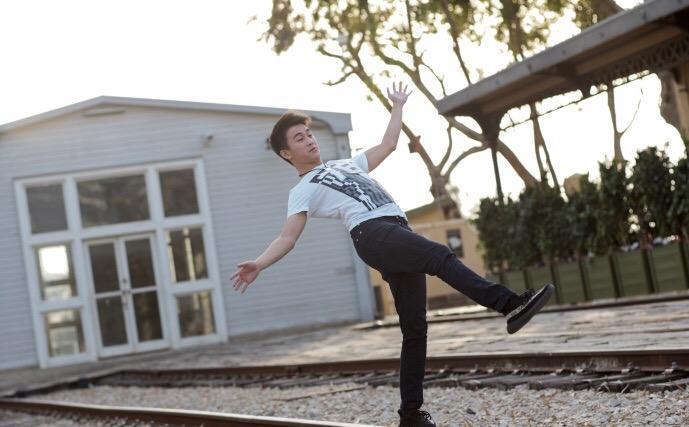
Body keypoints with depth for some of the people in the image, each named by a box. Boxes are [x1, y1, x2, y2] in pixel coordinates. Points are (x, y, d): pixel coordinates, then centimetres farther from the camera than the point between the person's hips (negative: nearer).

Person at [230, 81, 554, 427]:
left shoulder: (347, 164, 34)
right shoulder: (303, 191, 12)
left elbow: (388, 145, 42)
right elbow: (288, 237, -1)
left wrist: (398, 106, 44)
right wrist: (258, 265, -17)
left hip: (400, 235, 7)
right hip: (372, 234, -6)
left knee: (414, 328, -1)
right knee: (441, 256, -31)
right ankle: (510, 305, -43)